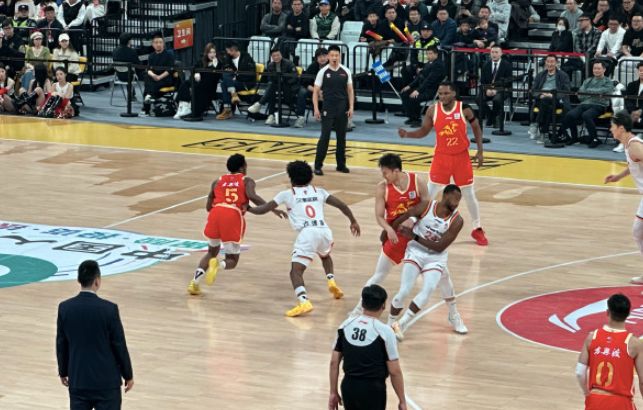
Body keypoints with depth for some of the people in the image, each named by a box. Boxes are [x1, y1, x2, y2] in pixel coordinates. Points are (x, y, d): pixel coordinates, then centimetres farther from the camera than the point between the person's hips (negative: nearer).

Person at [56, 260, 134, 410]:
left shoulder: (65, 308, -5)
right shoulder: (109, 309, -15)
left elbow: (61, 345, 3)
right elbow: (119, 346, -8)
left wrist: (63, 372, 18)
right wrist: (128, 375, 5)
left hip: (78, 380, 3)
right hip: (106, 380, -3)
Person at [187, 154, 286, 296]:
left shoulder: (218, 181, 26)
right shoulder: (247, 181, 16)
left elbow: (208, 206, 25)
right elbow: (252, 196, -5)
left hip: (216, 213, 3)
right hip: (234, 216, -3)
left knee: (212, 252, 28)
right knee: (232, 260, 11)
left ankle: (195, 282, 9)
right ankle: (218, 265, -26)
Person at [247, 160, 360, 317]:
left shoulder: (287, 194, 15)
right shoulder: (319, 191, 24)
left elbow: (263, 209, 16)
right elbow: (341, 205, 17)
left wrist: (247, 208, 34)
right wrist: (353, 221, 31)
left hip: (307, 233, -4)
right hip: (324, 230, 4)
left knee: (296, 271, -7)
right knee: (325, 255, 38)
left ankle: (304, 302, -31)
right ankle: (331, 281, 17)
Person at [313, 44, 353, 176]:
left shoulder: (345, 71, 3)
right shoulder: (323, 72, -4)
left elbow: (350, 91, 9)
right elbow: (316, 92, -1)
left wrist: (351, 107, 0)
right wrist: (316, 109, -9)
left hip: (342, 109, 3)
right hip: (328, 109, -3)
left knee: (341, 137, 8)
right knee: (325, 136, -7)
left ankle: (341, 164, 18)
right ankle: (318, 165, -2)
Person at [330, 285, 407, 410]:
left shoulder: (345, 326, 1)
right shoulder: (384, 331, -13)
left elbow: (334, 362, 4)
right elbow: (394, 371, -10)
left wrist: (333, 393, 12)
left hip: (348, 387, 5)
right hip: (372, 390, -5)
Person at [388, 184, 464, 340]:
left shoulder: (456, 221, -13)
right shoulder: (425, 207, -13)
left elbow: (440, 247, -17)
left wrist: (414, 236, -20)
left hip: (436, 258, 1)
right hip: (416, 252, -1)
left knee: (428, 290, -23)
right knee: (404, 291, -13)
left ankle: (402, 324, -12)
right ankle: (390, 326, 7)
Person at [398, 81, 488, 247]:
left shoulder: (464, 109, -12)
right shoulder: (432, 110, -8)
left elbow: (476, 127, 3)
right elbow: (424, 131, 3)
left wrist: (480, 151, -1)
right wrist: (407, 134, -15)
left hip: (461, 157, -1)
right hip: (441, 157, 1)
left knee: (469, 195, 7)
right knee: (429, 194, 0)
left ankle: (477, 229, 23)